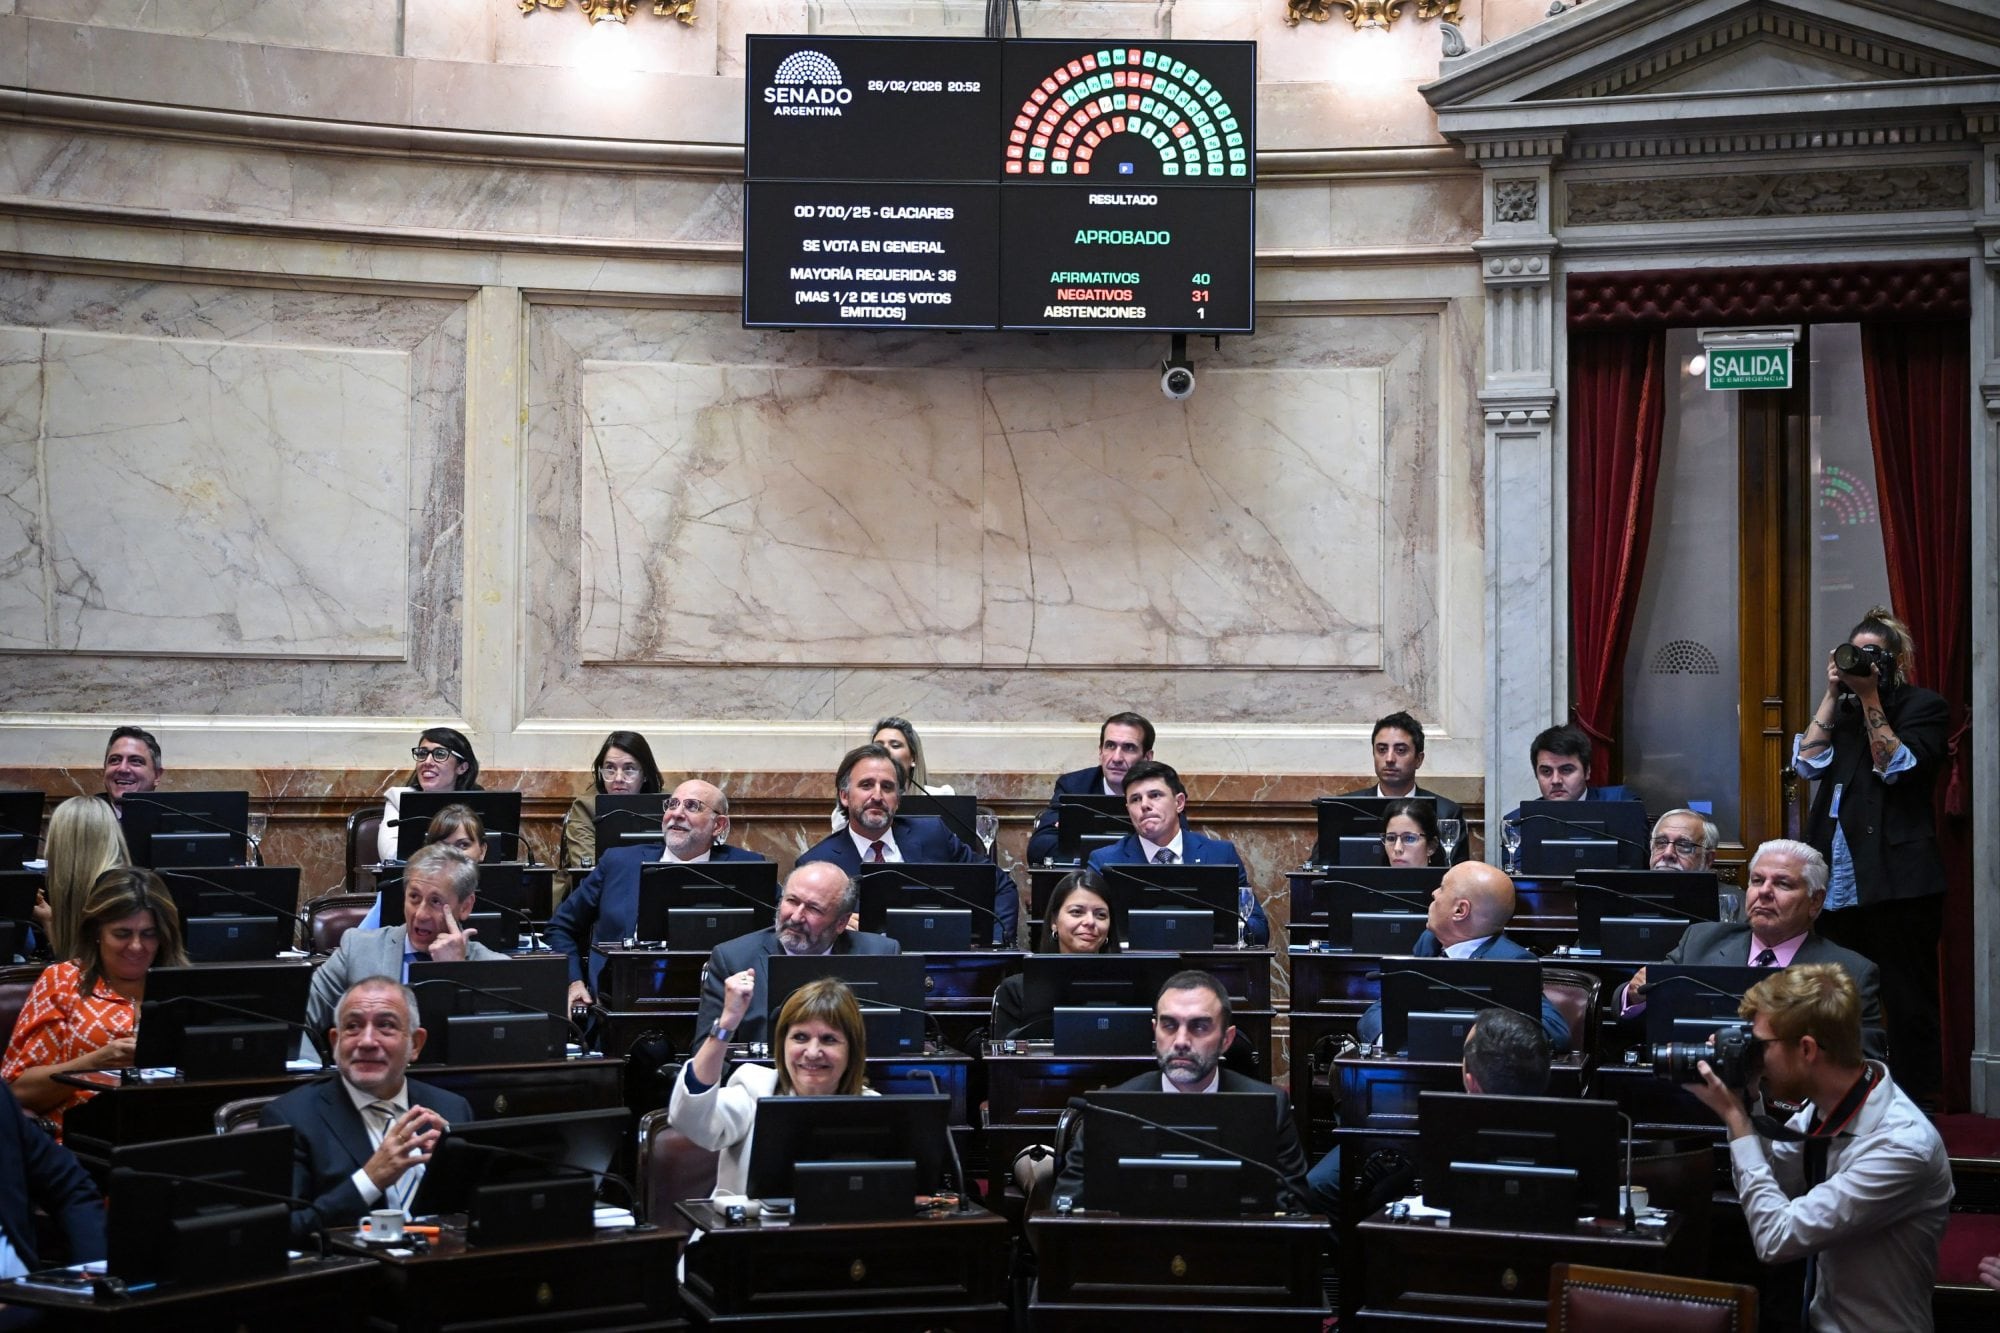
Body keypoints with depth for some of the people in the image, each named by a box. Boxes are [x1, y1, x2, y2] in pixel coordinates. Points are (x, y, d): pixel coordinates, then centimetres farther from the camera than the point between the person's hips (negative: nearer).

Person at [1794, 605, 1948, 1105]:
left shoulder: (1923, 707, 2)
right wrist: (1834, 693, 0)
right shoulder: (1842, 709, 17)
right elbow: (1807, 761, 3)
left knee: (1906, 1001, -3)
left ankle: (1916, 1106, 1)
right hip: (1838, 879, 6)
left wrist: (1870, 698, -12)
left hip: (1897, 878, -5)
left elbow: (1898, 767, -12)